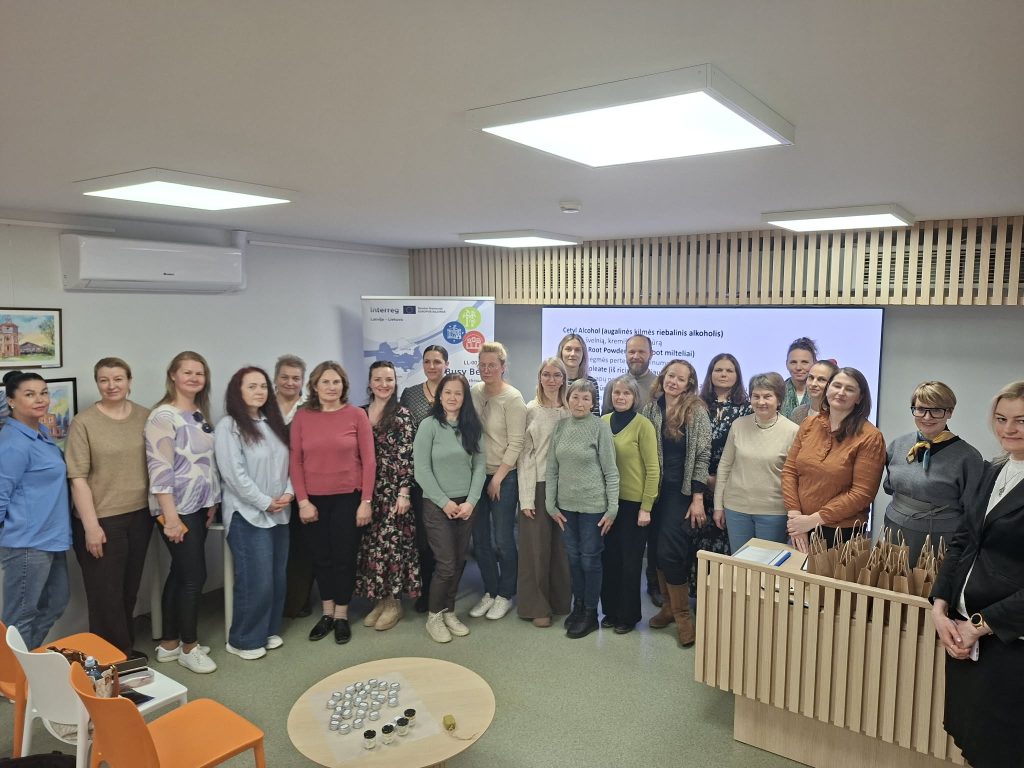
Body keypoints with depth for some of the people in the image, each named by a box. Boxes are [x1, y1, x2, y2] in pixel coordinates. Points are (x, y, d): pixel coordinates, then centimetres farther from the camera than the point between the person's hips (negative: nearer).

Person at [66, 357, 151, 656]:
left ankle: (128, 651, 34)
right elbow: (78, 478, -11)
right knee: (106, 593, 6)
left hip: (140, 515, 4)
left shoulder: (145, 417, 2)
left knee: (130, 589, 17)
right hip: (102, 519, -4)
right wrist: (91, 526, -14)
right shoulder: (84, 422, -9)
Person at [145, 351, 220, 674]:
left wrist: (212, 502, 13)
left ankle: (169, 643, 26)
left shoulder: (200, 414, 11)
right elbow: (159, 469, -19)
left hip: (198, 507, 8)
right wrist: (170, 516, -21)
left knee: (180, 574, 15)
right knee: (194, 575, -2)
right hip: (178, 509, -8)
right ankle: (188, 647, 15)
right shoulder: (163, 416, -15)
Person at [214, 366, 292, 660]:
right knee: (256, 580, -4)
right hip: (247, 514, -6)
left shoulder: (274, 424, 11)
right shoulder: (228, 426, -9)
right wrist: (265, 502, -13)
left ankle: (269, 631, 27)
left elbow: (288, 462, 12)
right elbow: (234, 473, -16)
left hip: (279, 513, 7)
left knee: (277, 577, 11)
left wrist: (288, 494, -5)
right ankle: (243, 640, 14)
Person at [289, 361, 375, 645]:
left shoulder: (357, 415, -4)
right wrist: (302, 500, -5)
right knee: (321, 558, 13)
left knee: (344, 557, 8)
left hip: (348, 498, -2)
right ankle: (326, 613, 31)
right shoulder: (302, 417, 1)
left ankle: (341, 616, 25)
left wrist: (366, 501, -7)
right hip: (313, 500, 2)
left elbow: (368, 461, -4)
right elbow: (295, 462, 1)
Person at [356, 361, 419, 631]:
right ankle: (380, 600, 23)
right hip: (367, 490, 5)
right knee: (370, 545, 9)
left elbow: (406, 456, -9)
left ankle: (394, 603, 14)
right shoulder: (361, 413, 8)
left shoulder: (402, 415, -6)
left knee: (391, 544, -1)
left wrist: (404, 492, -14)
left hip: (392, 489, -5)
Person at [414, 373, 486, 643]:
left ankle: (449, 612, 25)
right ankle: (433, 616, 15)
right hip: (437, 505, -4)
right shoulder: (429, 425, -8)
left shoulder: (472, 427, 5)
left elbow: (479, 466, 2)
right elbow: (421, 470, -11)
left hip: (466, 504, 4)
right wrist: (445, 502, -12)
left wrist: (471, 501, -8)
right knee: (446, 564, -3)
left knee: (459, 562, 9)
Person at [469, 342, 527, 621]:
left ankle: (505, 595, 21)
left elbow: (516, 443, -12)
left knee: (503, 540, 3)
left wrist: (498, 478, -12)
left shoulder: (512, 398, -11)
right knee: (480, 539, 11)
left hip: (503, 477, -5)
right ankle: (489, 592, 28)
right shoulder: (475, 392, 4)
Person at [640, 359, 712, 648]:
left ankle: (683, 614, 9)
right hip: (654, 490, 4)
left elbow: (702, 457, -7)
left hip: (682, 491, -4)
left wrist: (698, 498, -11)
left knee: (670, 551, -8)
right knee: (658, 549, 8)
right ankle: (670, 605, 26)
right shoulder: (650, 409, 5)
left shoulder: (697, 412, -5)